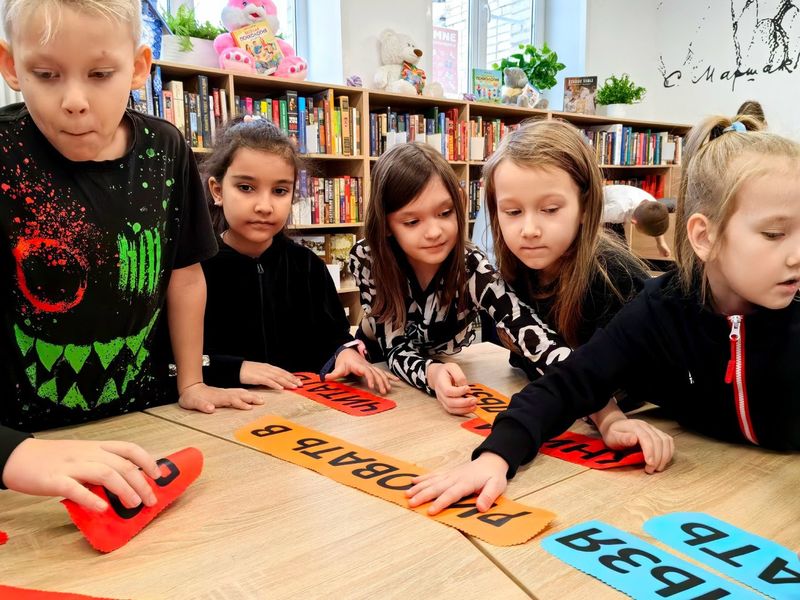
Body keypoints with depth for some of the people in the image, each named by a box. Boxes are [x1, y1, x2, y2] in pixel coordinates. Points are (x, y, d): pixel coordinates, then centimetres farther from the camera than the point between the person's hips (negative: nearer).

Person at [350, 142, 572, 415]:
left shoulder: (473, 268, -26)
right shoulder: (366, 258, -23)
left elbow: (540, 341, -37)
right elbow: (395, 349, -23)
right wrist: (432, 373, -45)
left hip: (450, 372, -1)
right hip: (376, 369, 1)